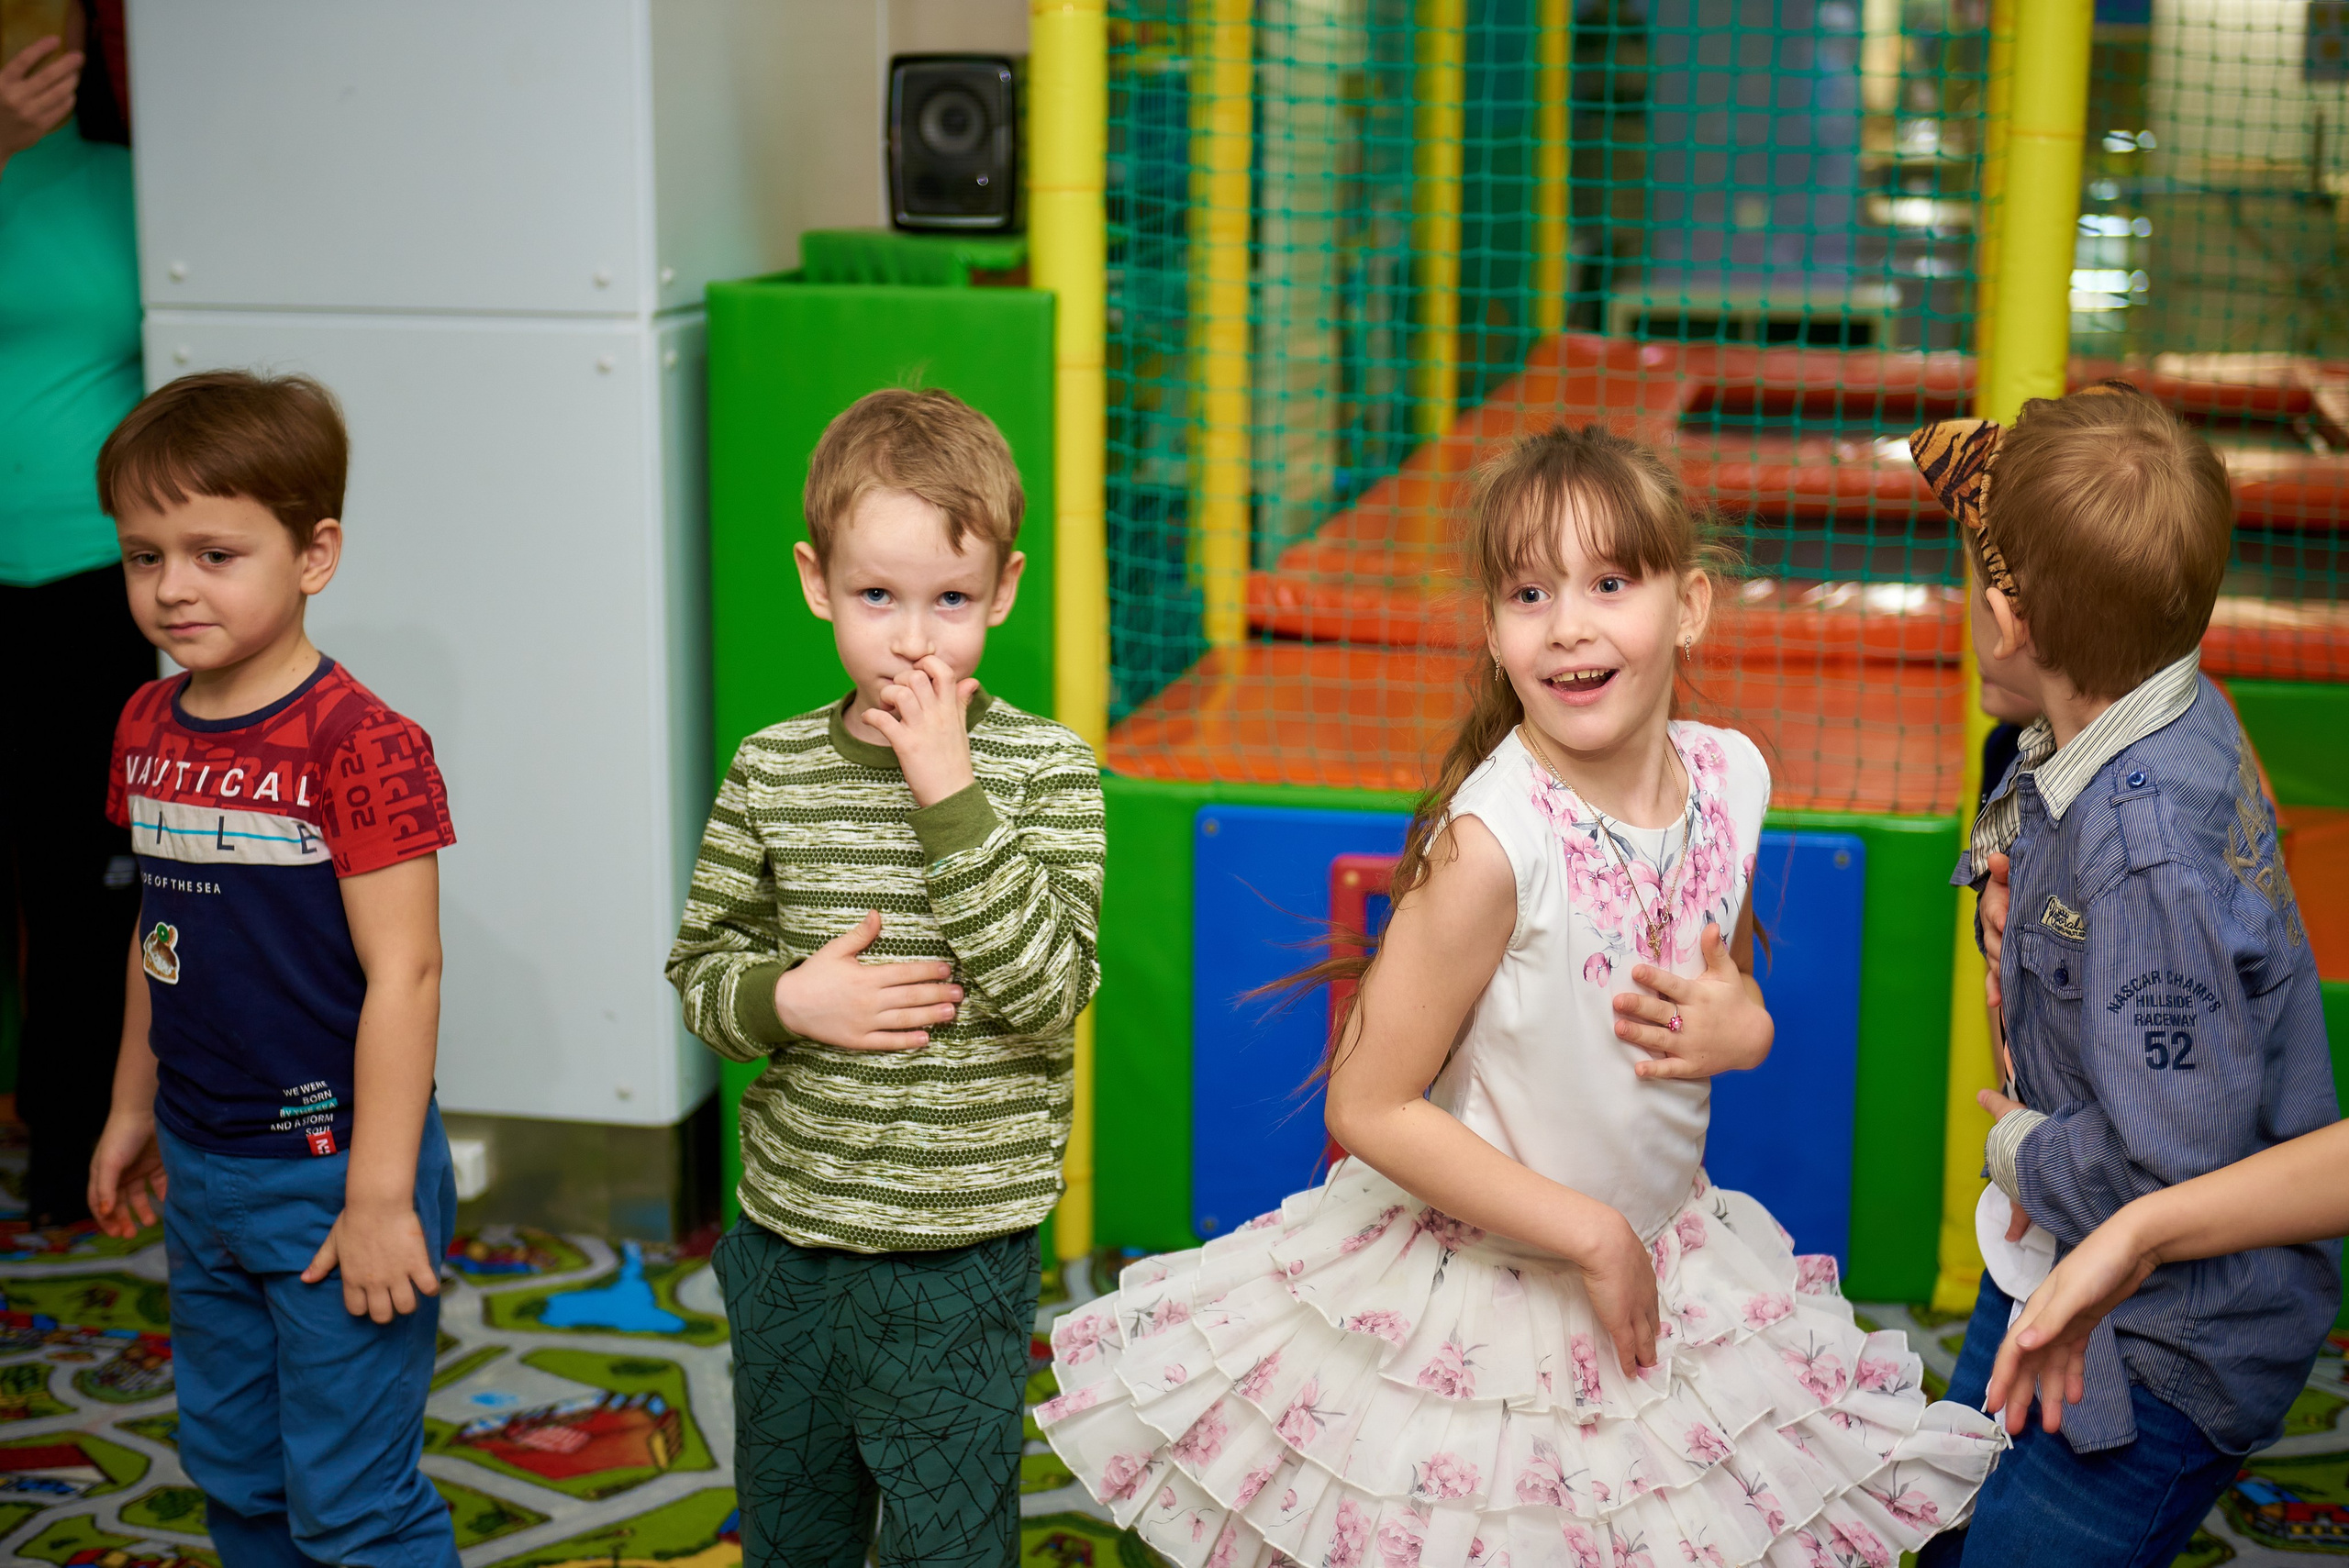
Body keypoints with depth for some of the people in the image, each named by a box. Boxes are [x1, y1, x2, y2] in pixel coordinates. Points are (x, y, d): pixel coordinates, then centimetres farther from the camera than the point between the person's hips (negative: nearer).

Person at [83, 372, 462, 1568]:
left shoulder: (359, 744, -20)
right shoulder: (148, 728, 3)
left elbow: (402, 972, -20)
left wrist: (381, 1194, -20)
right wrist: (134, 1106, 20)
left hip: (331, 1174, -7)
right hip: (202, 1176, 8)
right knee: (232, 1469, 21)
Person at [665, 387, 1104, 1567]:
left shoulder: (1044, 771, -10)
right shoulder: (774, 772, -2)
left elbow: (1050, 988, -20)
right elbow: (699, 965, 6)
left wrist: (951, 796, -25)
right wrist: (785, 998, -16)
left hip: (957, 1258, -3)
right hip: (789, 1236, 3)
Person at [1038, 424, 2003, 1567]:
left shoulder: (1730, 775, -7)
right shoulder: (1492, 841, -26)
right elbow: (1367, 1107, -21)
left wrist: (1743, 1027, -11)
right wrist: (1593, 1235, -16)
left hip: (1666, 1275, 6)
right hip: (1472, 1315, -5)